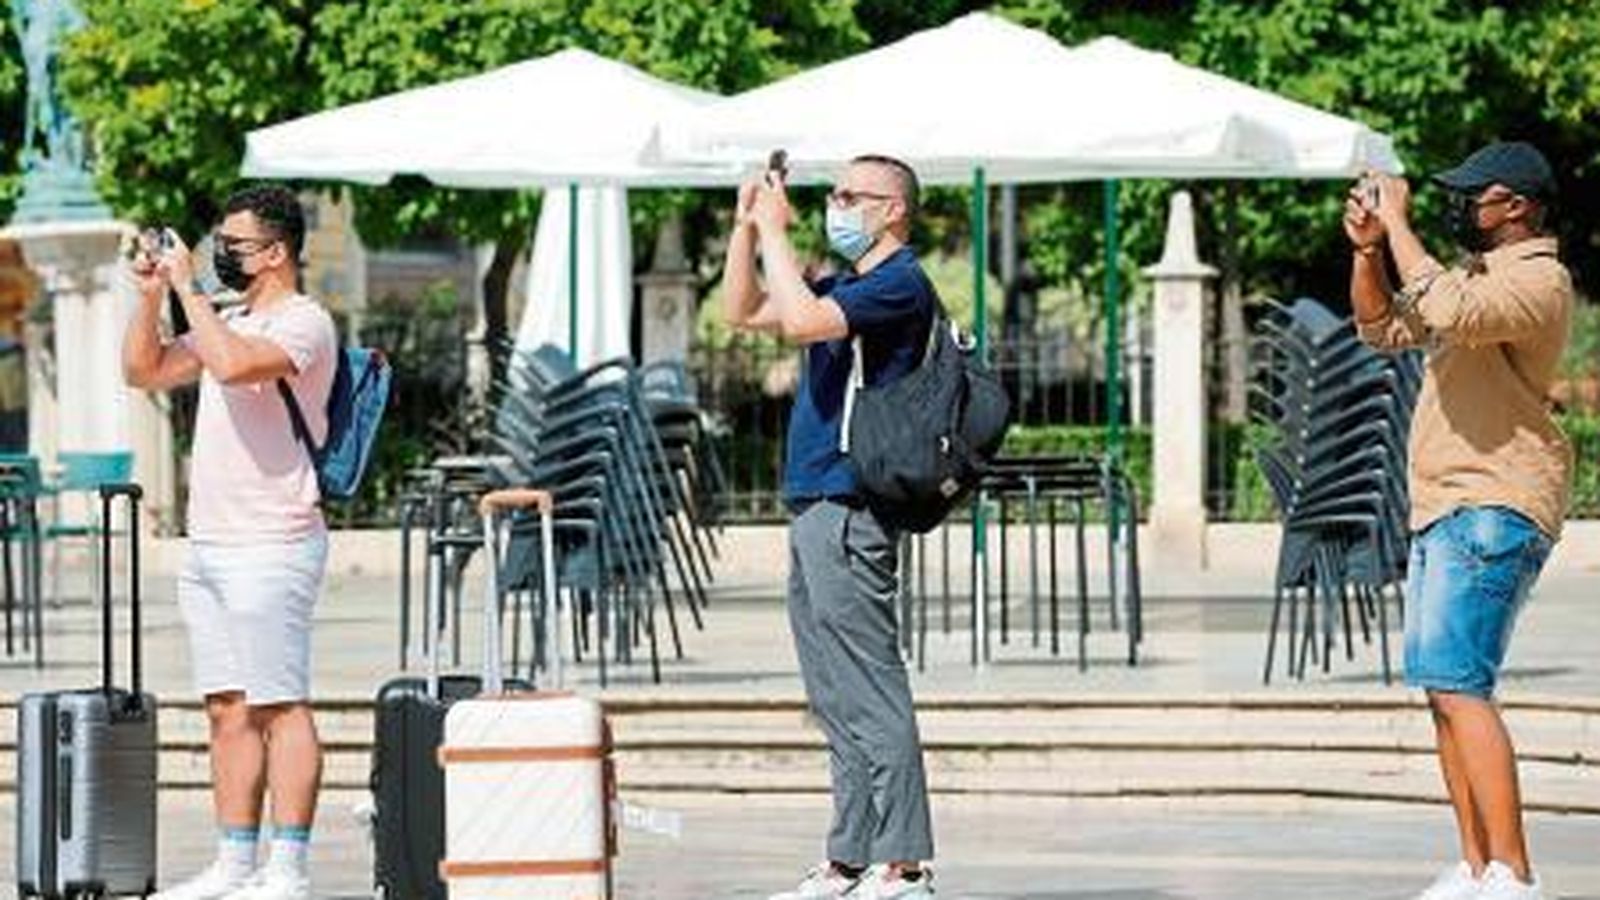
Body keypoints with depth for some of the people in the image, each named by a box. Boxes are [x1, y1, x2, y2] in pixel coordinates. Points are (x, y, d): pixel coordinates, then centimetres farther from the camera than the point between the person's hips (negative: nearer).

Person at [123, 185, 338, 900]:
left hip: (270, 548, -9)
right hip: (207, 546, 9)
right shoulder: (230, 321, 19)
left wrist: (189, 289, -17)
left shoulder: (303, 323, -9)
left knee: (280, 707, -8)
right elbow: (145, 371, 23)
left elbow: (233, 364, -27)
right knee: (228, 709, 9)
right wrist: (151, 295, 10)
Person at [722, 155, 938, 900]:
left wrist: (775, 233, -14)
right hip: (815, 505, 10)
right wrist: (747, 225, 13)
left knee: (868, 695, -11)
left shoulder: (900, 285, -10)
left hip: (849, 507, -10)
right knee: (838, 699, 11)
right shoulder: (848, 286, 21)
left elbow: (801, 321, -23)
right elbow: (742, 312, 25)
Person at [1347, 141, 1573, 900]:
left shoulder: (1539, 280, -12)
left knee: (1457, 684, -19)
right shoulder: (1478, 274, 20)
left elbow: (1448, 313, -30)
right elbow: (1384, 328, 27)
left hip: (1492, 510, -11)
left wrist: (1400, 225, -21)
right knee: (1444, 688, 11)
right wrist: (1367, 251, 11)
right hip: (1445, 508, 11)